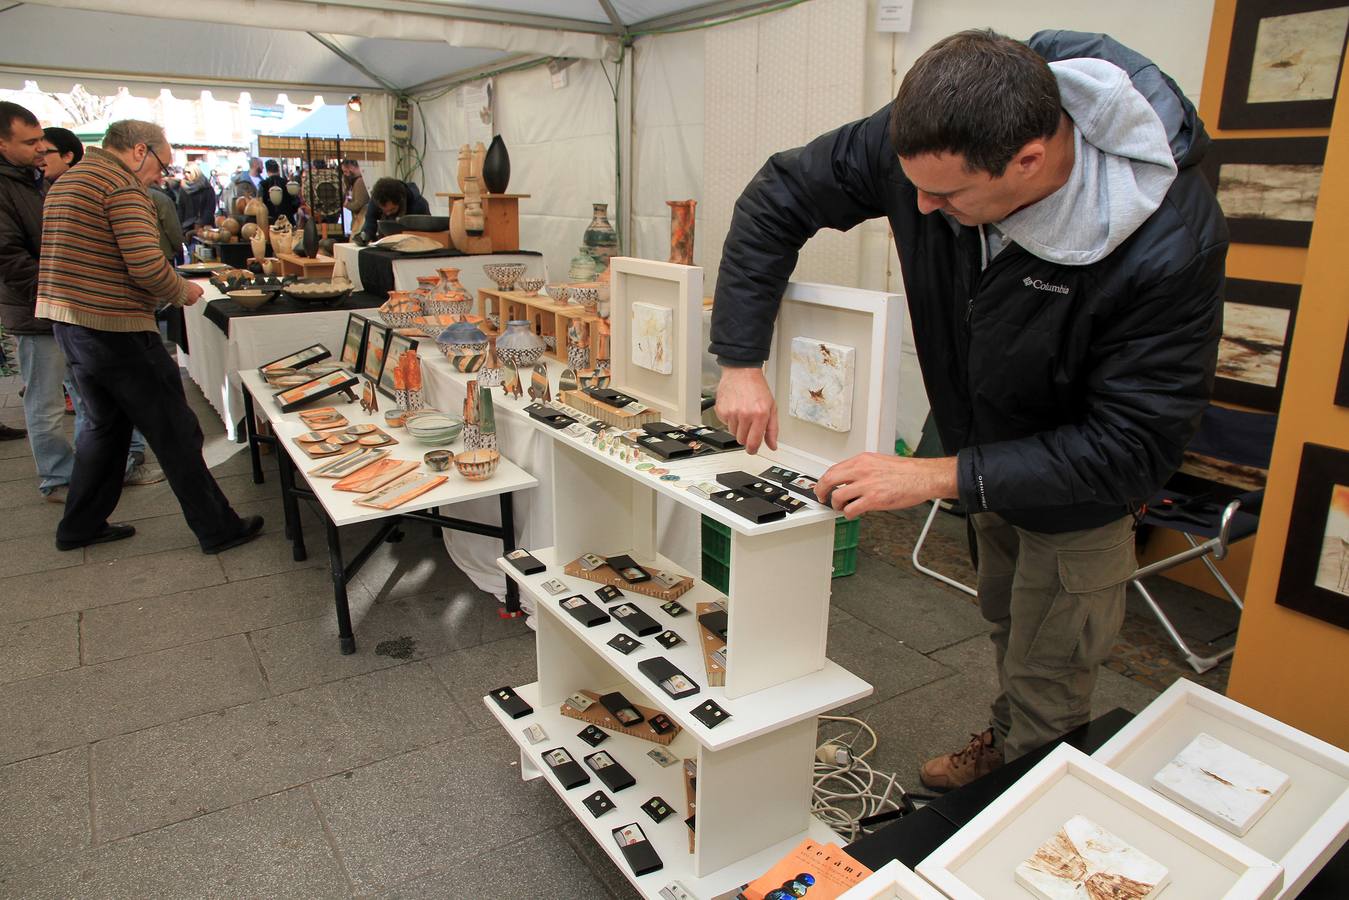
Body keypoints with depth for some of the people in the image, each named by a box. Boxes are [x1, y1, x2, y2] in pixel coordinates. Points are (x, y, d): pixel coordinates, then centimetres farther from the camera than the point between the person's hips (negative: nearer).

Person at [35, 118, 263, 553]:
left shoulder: (66, 182, 19)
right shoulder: (122, 184, -13)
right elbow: (148, 265, -23)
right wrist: (182, 293, -5)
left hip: (66, 322, 10)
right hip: (115, 328, -10)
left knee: (107, 424, 23)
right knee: (176, 433, -1)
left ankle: (81, 526, 31)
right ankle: (218, 529, 7)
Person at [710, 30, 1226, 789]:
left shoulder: (1170, 242, -38)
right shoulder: (928, 136, -27)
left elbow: (1135, 447, -33)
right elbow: (779, 199, -15)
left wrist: (939, 477, -39)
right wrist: (741, 361, -23)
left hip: (1083, 483, -5)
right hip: (987, 453, 5)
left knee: (1047, 686, 5)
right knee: (1006, 620, 27)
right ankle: (1004, 741, 54)